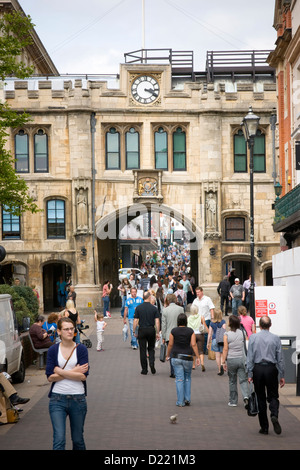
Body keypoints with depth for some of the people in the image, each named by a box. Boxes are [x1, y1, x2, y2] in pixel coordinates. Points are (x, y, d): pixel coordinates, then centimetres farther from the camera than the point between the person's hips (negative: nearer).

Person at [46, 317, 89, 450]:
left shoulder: (81, 349, -1)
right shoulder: (53, 350, 1)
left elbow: (83, 376, -11)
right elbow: (50, 377, -6)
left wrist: (60, 371, -11)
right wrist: (73, 372, -12)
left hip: (78, 399, 1)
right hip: (57, 399, 0)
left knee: (77, 439, 13)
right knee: (59, 440, -9)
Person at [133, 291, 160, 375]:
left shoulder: (138, 308, -3)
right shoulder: (154, 308, -3)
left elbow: (135, 320, -4)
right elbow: (157, 321, -5)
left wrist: (134, 331, 5)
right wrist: (157, 332, 2)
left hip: (142, 330, 0)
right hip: (151, 330, 0)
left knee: (143, 350, 5)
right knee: (151, 348, 16)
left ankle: (144, 370, 6)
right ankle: (152, 363, -7)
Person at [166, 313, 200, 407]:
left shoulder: (173, 331, -3)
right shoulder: (190, 331, -3)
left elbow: (170, 344, 1)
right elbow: (193, 345, -8)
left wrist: (168, 355, 15)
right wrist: (197, 357, -3)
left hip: (176, 357, 0)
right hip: (187, 357, 0)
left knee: (179, 379, 2)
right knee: (187, 378, 17)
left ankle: (180, 402, 1)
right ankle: (187, 399, 12)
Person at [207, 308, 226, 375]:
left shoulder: (211, 323, 2)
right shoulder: (223, 322, -5)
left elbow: (210, 333, 3)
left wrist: (208, 342, 9)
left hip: (214, 339, 2)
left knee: (217, 355, 6)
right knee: (222, 354, 8)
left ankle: (219, 370, 7)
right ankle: (222, 365, -20)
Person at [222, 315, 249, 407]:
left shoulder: (227, 335, -8)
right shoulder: (242, 333, -1)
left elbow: (225, 349, -8)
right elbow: (245, 345, 8)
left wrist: (224, 362, -3)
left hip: (231, 359, -1)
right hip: (241, 358, 1)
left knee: (232, 381, 10)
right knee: (243, 380, 4)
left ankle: (233, 401, 17)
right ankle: (246, 396, -18)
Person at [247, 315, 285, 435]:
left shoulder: (253, 338, -1)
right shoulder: (275, 338, -1)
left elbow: (250, 357, -1)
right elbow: (280, 358, 0)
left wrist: (250, 374, 2)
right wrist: (282, 375, 6)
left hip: (257, 369, 1)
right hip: (271, 369, -1)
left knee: (261, 398, 8)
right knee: (273, 396, 9)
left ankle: (264, 427, 10)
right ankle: (274, 415, -20)